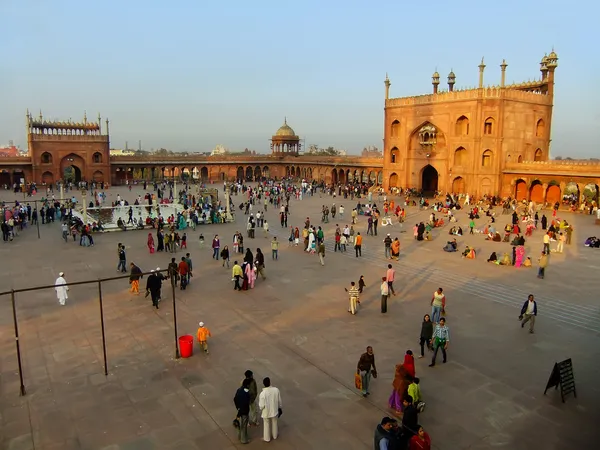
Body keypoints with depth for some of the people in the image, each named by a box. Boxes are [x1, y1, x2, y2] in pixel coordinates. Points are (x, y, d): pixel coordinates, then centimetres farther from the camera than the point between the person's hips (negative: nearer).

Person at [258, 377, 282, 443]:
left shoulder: (263, 393, -31)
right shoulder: (276, 390, -21)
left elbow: (262, 405, -22)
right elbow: (279, 400, -6)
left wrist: (261, 409, 1)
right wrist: (279, 407, 12)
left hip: (266, 412, -3)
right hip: (274, 410, 3)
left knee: (266, 425, 21)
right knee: (274, 423, 27)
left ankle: (267, 438, 41)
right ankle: (275, 435, 49)